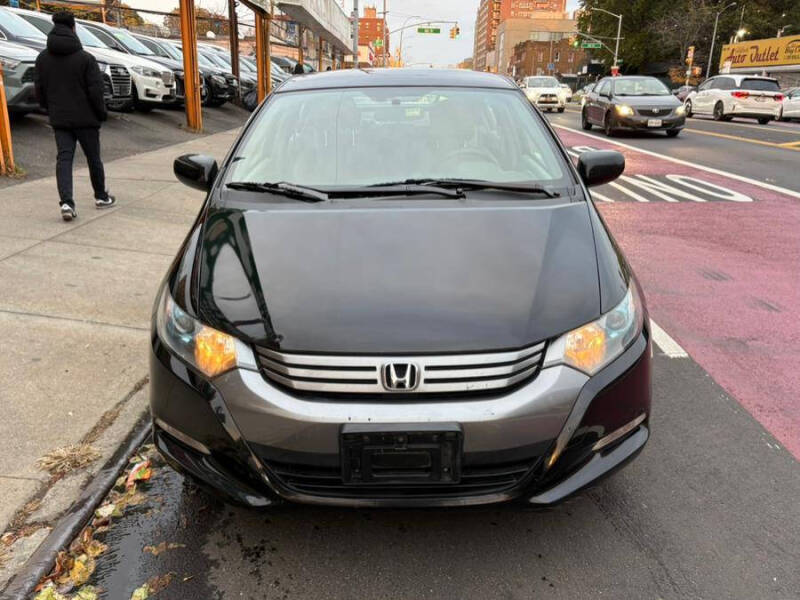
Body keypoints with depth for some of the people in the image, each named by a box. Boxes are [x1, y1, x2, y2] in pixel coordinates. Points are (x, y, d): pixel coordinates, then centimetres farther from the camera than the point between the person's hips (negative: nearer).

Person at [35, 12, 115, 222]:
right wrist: (101, 112, 1)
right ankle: (101, 196, 26)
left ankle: (66, 202, -15)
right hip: (85, 117, -3)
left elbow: (39, 90, 9)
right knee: (93, 157, 11)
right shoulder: (85, 58, -11)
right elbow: (95, 90, -12)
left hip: (59, 118, 3)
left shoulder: (42, 58, 4)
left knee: (64, 158, 0)